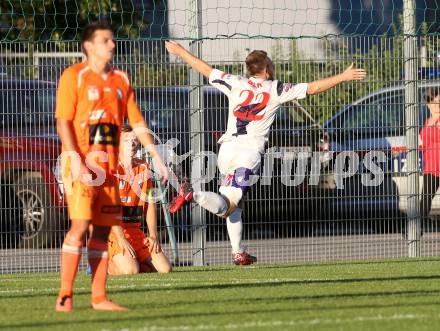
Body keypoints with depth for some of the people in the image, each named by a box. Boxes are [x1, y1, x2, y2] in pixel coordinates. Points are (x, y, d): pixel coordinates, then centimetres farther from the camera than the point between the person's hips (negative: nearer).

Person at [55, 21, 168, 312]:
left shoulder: (121, 80, 15)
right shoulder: (74, 76, -3)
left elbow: (137, 121, 18)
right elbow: (63, 120, -9)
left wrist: (156, 156, 10)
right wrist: (75, 160, -19)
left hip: (109, 164, 6)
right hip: (81, 163, -6)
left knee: (104, 228, 5)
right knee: (80, 225, -15)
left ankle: (99, 297, 9)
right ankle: (65, 296, -15)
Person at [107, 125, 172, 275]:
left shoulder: (143, 168, 12)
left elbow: (150, 203, 13)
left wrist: (153, 236, 2)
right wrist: (121, 239, -23)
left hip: (135, 230, 7)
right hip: (112, 230, -7)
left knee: (165, 268, -6)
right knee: (130, 271, -28)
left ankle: (129, 260, 14)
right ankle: (104, 264, 1)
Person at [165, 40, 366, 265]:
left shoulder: (236, 84, 9)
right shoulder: (276, 90, 2)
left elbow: (205, 70, 18)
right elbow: (313, 88, 1)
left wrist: (180, 51, 32)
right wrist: (344, 77, 8)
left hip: (227, 148, 4)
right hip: (249, 152, -4)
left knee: (230, 205, 19)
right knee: (228, 204, -9)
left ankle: (238, 253, 16)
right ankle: (193, 196, -34)